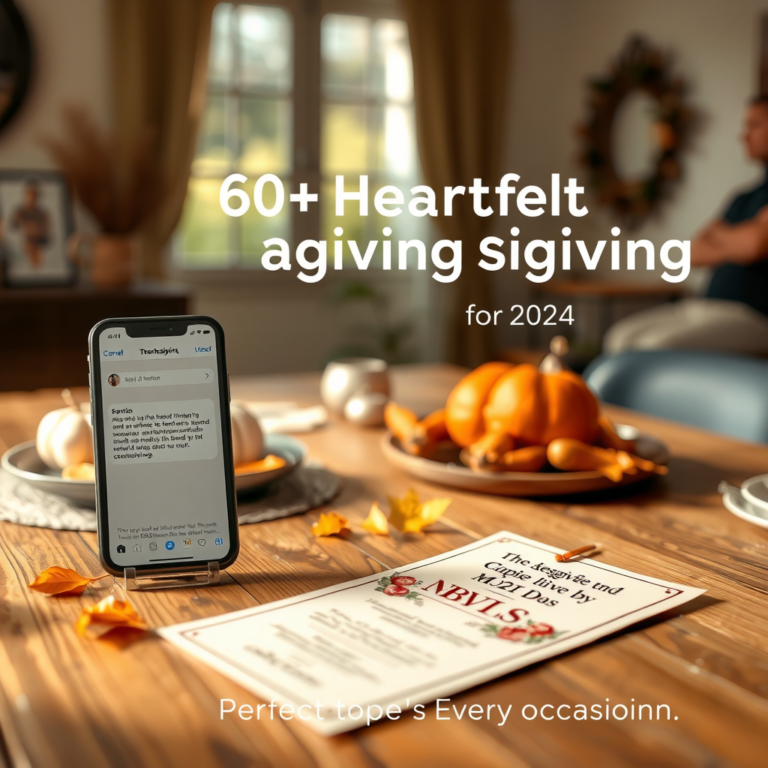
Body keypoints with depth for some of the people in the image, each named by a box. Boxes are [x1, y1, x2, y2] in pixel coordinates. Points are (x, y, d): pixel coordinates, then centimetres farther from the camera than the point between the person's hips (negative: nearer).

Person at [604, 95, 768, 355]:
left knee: (656, 345, -28)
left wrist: (721, 235, 2)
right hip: (707, 307, 9)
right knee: (620, 337, -4)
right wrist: (733, 247, -5)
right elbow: (694, 253, 16)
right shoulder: (744, 199, 22)